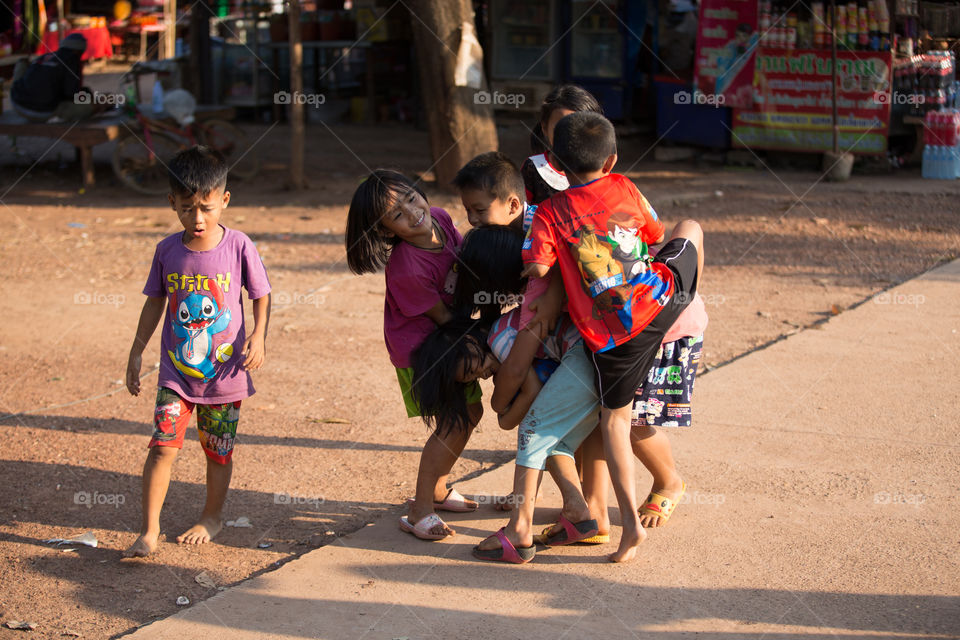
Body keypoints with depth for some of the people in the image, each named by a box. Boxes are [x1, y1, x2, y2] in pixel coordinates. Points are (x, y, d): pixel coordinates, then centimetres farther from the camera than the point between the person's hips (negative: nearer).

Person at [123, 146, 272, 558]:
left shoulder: (238, 247, -9)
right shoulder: (167, 250, -2)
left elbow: (261, 296, 1)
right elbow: (155, 302, 9)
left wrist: (258, 336, -15)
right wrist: (137, 352, 10)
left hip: (225, 373, -1)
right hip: (176, 372, 1)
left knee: (219, 451, 12)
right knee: (163, 446, -9)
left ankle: (212, 518, 33)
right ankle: (149, 531, -3)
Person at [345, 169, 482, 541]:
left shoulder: (440, 219, -13)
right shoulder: (406, 270, -34)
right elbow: (444, 317, -22)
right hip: (421, 346, -8)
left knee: (470, 412, 16)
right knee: (456, 422, -9)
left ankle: (438, 489, 35)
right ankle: (419, 511, 1)